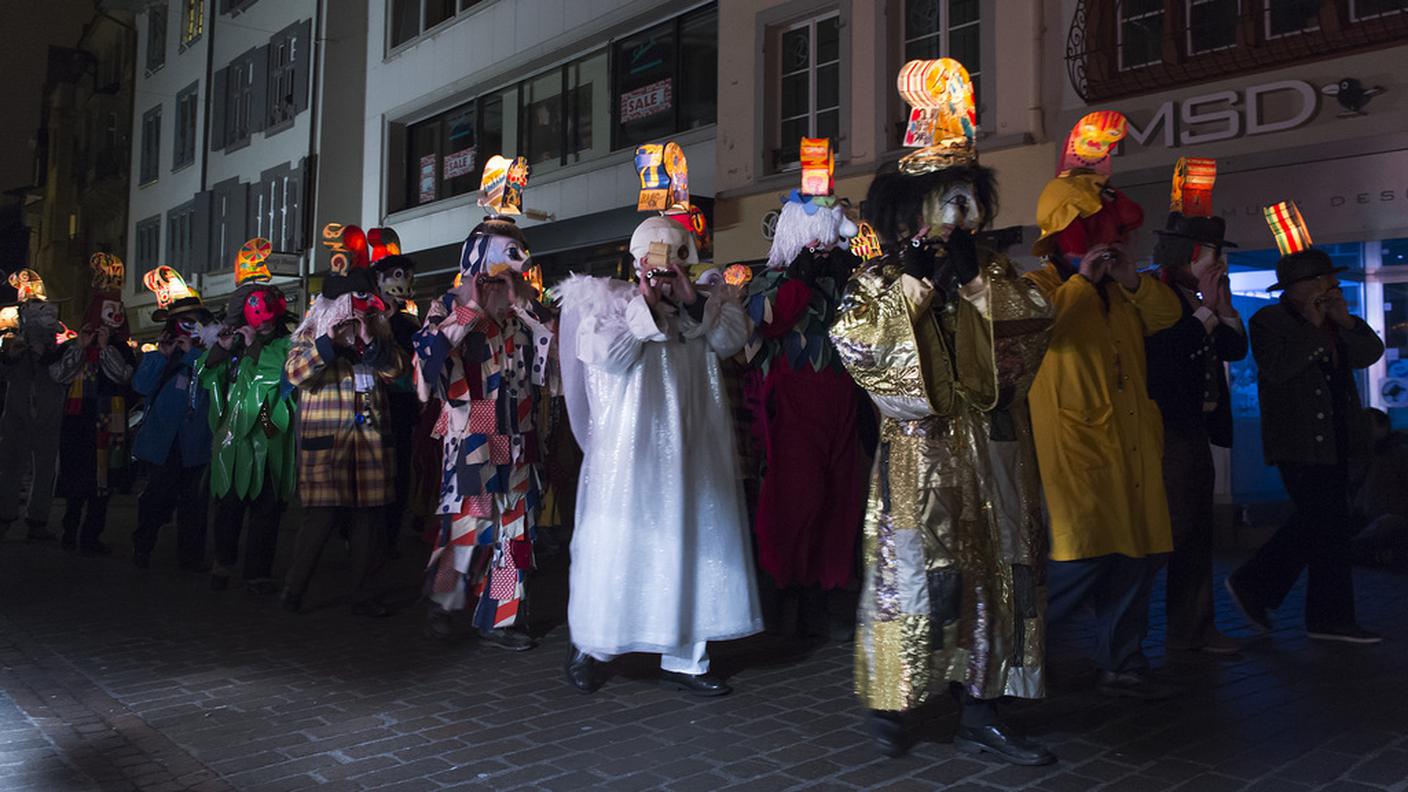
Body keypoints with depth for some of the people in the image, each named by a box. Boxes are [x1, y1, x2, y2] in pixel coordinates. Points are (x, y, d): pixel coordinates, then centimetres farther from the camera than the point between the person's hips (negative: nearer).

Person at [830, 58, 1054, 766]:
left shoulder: (989, 272, 14)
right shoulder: (882, 275, 0)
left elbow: (1033, 317, 0)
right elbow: (854, 339, -18)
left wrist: (972, 277, -5)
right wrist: (918, 281, -13)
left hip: (991, 447, 5)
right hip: (920, 450, -5)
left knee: (992, 569, 6)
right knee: (915, 568, -2)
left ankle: (978, 711, 15)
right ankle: (891, 701, 13)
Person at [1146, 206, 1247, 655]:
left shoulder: (1197, 300, 16)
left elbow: (1236, 349, 18)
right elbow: (1166, 351, -24)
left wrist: (1224, 304, 6)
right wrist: (1208, 309, -13)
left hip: (1195, 430, 10)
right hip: (1164, 429, -10)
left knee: (1197, 533, 12)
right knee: (1169, 530, -8)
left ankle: (1192, 628, 20)